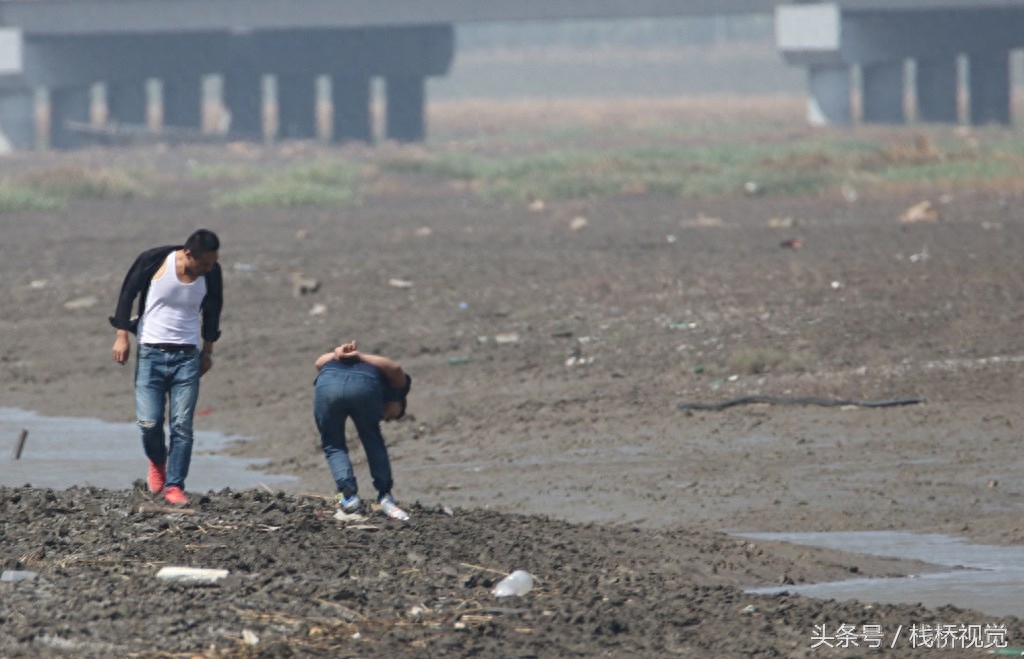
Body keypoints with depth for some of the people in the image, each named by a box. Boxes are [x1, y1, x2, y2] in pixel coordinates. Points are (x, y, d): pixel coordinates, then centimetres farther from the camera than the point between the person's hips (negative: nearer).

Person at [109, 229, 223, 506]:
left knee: (182, 425, -6)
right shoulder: (154, 261, -13)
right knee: (149, 423, -7)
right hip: (151, 354, -2)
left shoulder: (211, 274, -3)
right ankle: (157, 461, 24)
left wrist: (207, 351, 18)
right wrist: (122, 336, -3)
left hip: (187, 356, 2)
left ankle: (174, 486, 1)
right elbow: (127, 294, -1)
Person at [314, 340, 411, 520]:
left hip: (327, 384, 2)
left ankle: (348, 493, 3)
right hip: (365, 386, -2)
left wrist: (339, 353, 8)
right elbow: (395, 368, 7)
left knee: (333, 445, 20)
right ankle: (385, 497, 19)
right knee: (373, 442, 23)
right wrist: (360, 357, 8)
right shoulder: (396, 384, 31)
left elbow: (320, 362, 26)